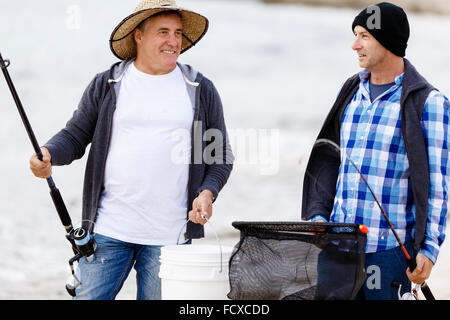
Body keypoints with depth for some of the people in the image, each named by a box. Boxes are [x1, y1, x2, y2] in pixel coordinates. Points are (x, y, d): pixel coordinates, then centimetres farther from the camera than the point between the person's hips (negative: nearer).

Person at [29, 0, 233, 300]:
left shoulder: (201, 90, 8)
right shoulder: (107, 85, 7)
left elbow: (220, 156, 12)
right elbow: (76, 135, 8)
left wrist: (207, 192, -6)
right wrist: (48, 154, -13)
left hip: (169, 235, 0)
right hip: (109, 229, 0)